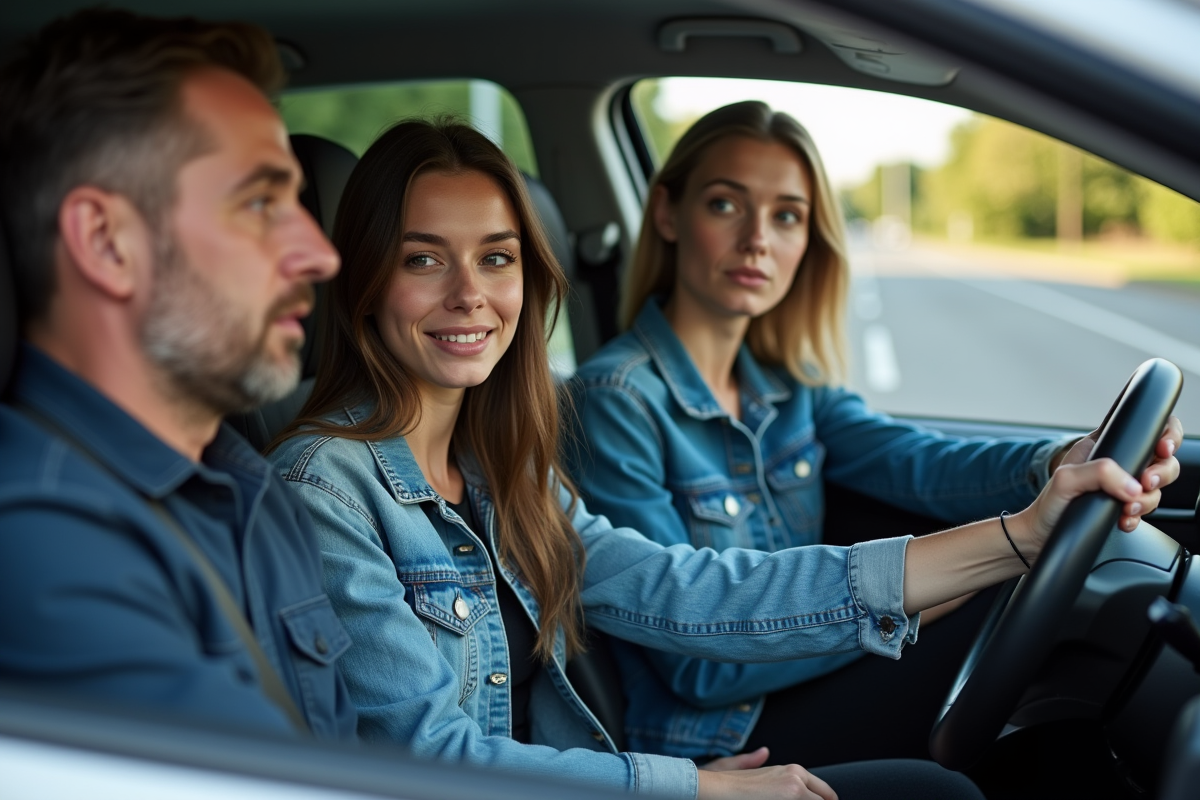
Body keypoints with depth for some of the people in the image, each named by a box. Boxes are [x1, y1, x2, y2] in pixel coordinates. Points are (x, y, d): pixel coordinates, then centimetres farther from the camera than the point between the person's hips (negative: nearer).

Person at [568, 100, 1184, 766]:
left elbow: (918, 462, -14)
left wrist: (1060, 463, -34)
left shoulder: (788, 385, 6)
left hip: (798, 691, 7)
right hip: (713, 743, -7)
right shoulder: (615, 403, -17)